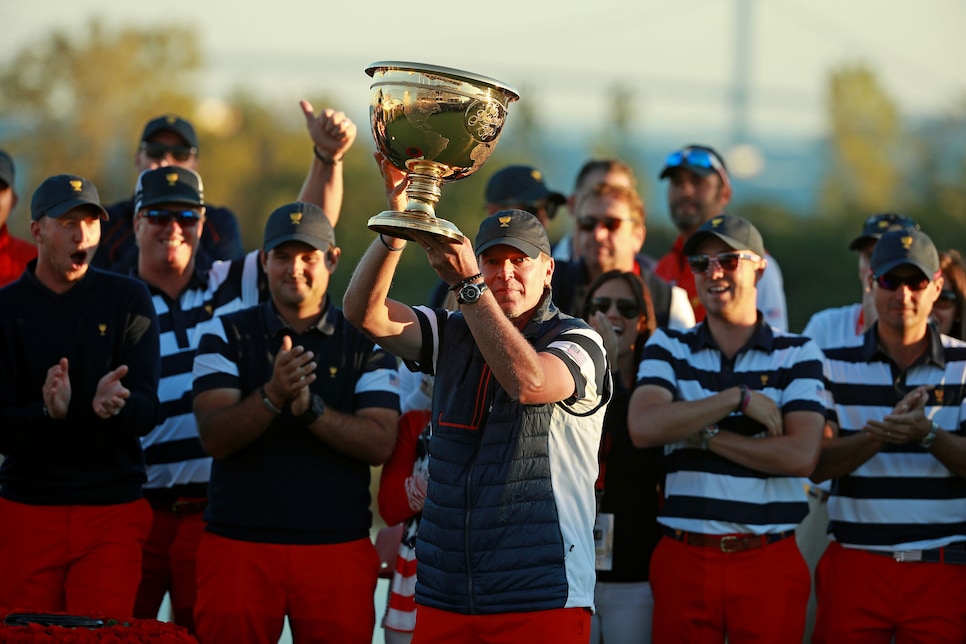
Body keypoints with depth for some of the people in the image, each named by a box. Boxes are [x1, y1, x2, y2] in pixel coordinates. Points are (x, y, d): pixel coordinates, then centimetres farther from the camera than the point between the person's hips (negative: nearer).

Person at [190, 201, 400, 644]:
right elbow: (214, 437, -7)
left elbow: (380, 444, -5)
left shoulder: (366, 342, 8)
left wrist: (309, 407, -19)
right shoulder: (227, 335, 7)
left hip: (339, 550, 0)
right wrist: (272, 395, -23)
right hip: (239, 547, 0)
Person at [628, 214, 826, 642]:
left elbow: (801, 456, -9)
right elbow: (644, 428, -9)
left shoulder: (798, 354, 4)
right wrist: (738, 398, -10)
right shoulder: (668, 348, 9)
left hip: (769, 561, -1)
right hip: (684, 558, 1)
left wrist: (703, 434, -9)